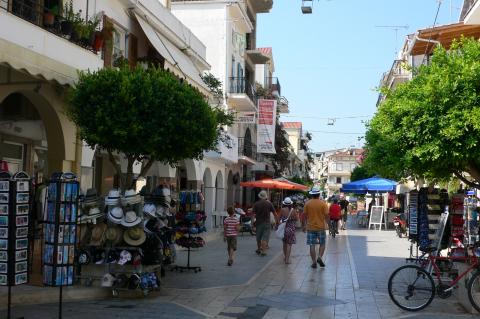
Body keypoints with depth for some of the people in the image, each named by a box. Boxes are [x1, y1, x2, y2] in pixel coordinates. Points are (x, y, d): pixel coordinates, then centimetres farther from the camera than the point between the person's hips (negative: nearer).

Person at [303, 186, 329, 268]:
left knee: (312, 245, 5)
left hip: (310, 227, 1)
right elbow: (326, 215, -8)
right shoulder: (323, 203, -6)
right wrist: (328, 224, 4)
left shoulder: (307, 203, -2)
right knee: (322, 244, 15)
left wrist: (304, 225, 11)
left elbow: (305, 215, 1)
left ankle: (314, 262, 5)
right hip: (321, 227, -1)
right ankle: (320, 257, -3)